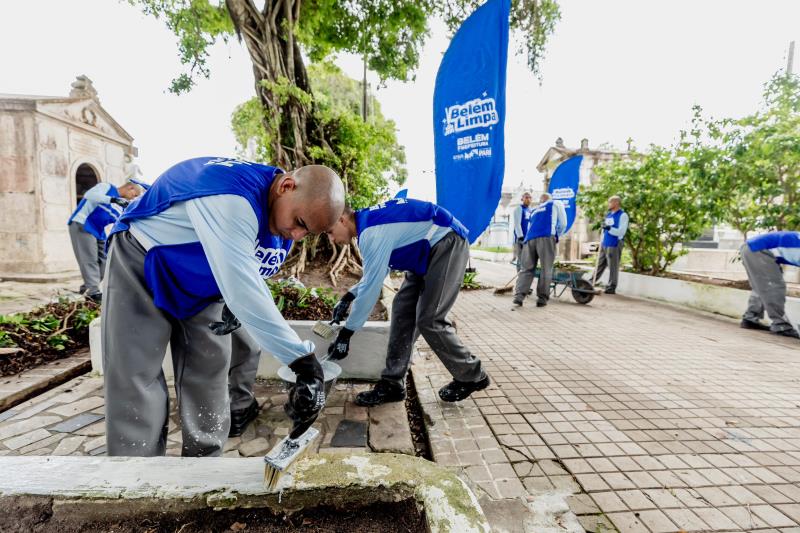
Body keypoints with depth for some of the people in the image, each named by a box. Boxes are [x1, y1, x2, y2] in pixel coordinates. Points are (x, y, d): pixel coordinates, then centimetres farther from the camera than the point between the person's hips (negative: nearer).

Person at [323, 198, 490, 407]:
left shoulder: (371, 232, -24)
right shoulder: (368, 221, 6)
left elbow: (372, 285, -24)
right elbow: (377, 271, 15)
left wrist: (345, 333, -15)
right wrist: (349, 296, 8)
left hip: (448, 245, -10)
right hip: (430, 250, 10)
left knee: (429, 320, -11)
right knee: (402, 309, 2)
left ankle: (472, 377, 11)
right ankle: (393, 383, 8)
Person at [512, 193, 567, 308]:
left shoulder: (534, 210, 36)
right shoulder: (556, 203, 26)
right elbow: (563, 224, 19)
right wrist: (557, 237, 32)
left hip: (529, 239, 4)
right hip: (546, 237, -3)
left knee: (526, 269, 0)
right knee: (546, 269, 1)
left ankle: (519, 296, -14)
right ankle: (542, 298, -1)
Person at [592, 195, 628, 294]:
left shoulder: (623, 215, -6)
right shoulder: (608, 214, 17)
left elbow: (621, 232, -15)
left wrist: (609, 228, -26)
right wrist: (601, 242, 19)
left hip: (614, 245, -7)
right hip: (604, 244, 7)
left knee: (613, 267, -2)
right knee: (600, 265, 11)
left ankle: (611, 288, 4)